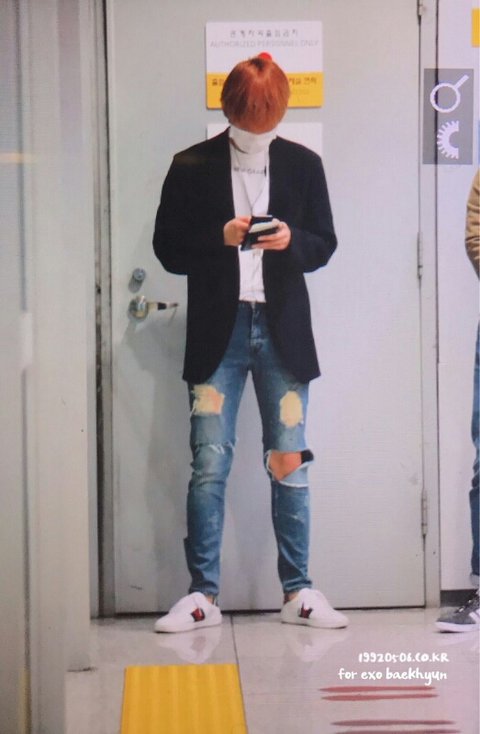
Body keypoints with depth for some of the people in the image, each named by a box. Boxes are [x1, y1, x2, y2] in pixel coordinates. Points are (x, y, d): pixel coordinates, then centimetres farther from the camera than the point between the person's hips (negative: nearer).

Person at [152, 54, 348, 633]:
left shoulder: (303, 164, 7)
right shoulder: (192, 167, 3)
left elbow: (325, 244, 10)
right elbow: (168, 248, 2)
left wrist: (291, 239, -12)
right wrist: (220, 238, -15)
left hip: (282, 330, 1)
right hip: (218, 330, -1)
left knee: (290, 462, 4)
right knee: (208, 464, -4)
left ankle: (297, 591, 13)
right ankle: (203, 595, 6)